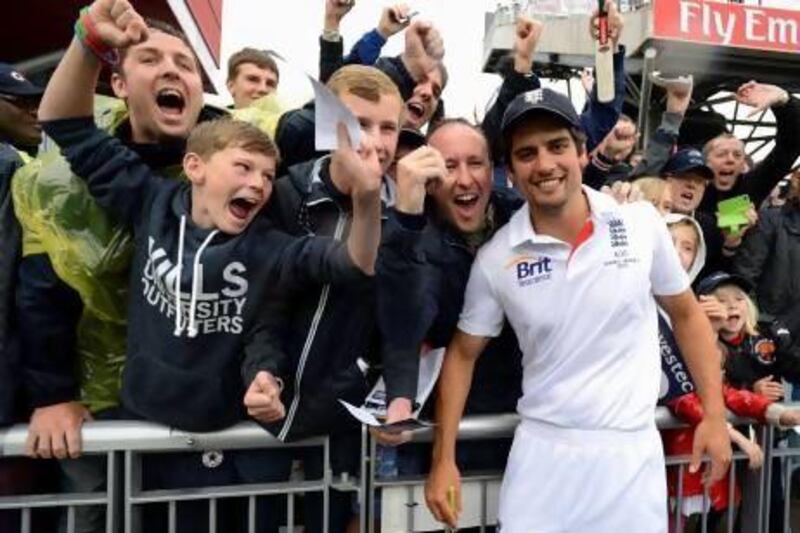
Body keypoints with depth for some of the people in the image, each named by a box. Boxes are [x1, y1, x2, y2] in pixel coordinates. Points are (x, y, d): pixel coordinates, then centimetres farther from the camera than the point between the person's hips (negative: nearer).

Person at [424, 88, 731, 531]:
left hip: (633, 453, 1)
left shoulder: (641, 222, -6)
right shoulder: (494, 259, -7)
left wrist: (714, 415, 2)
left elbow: (685, 314, 6)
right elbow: (462, 354, 3)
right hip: (542, 452, 0)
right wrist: (444, 460, 0)